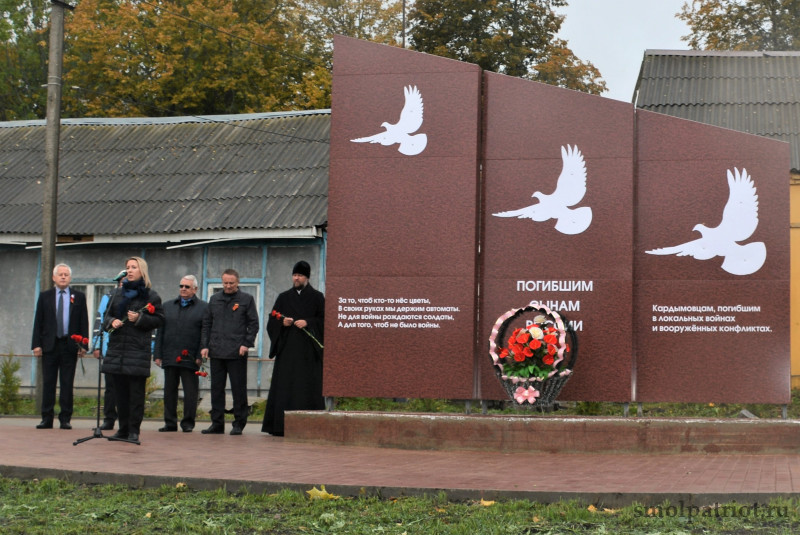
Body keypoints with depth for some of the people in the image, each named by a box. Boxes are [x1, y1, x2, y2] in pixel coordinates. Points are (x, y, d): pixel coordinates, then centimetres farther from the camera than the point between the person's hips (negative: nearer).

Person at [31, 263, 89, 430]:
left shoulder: (79, 297, 8)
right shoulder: (45, 296, 9)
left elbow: (84, 322, 6)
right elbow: (38, 322, 6)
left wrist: (83, 345, -2)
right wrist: (36, 344, -3)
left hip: (70, 345, 0)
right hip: (49, 345, 1)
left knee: (67, 384, 1)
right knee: (48, 383, 2)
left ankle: (65, 419, 5)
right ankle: (47, 419, 6)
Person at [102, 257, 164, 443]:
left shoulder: (150, 295, 1)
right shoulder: (118, 292, 15)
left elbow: (159, 319, 0)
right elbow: (107, 315, 18)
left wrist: (139, 319, -13)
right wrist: (112, 322, -3)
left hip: (138, 349, -5)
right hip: (117, 348, 5)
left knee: (136, 392, -4)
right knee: (120, 391, 8)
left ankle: (134, 431, 1)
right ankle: (123, 429, 16)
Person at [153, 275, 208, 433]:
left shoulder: (203, 307, 4)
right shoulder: (167, 306, 15)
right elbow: (160, 332, 13)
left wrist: (200, 356, -9)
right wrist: (157, 354, 6)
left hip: (190, 359, -4)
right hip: (169, 358, 4)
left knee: (190, 393, 0)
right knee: (169, 391, 8)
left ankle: (188, 423, 9)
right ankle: (170, 422, 15)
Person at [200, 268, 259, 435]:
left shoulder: (247, 299, 3)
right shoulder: (214, 299, 13)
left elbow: (253, 323, 1)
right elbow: (206, 324, 15)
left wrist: (246, 344, -9)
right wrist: (204, 345, 6)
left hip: (237, 353, -4)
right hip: (216, 352, 4)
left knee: (238, 389, 0)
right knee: (216, 388, 6)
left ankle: (239, 423, 8)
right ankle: (217, 423, 13)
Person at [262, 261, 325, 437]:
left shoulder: (317, 297, 7)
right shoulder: (284, 297, 15)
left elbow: (324, 320, 1)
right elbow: (271, 321, 13)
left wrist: (308, 322, -12)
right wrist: (282, 322, -7)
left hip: (308, 350, -2)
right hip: (286, 348, 3)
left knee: (307, 386, -7)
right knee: (284, 386, -3)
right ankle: (281, 426, -1)